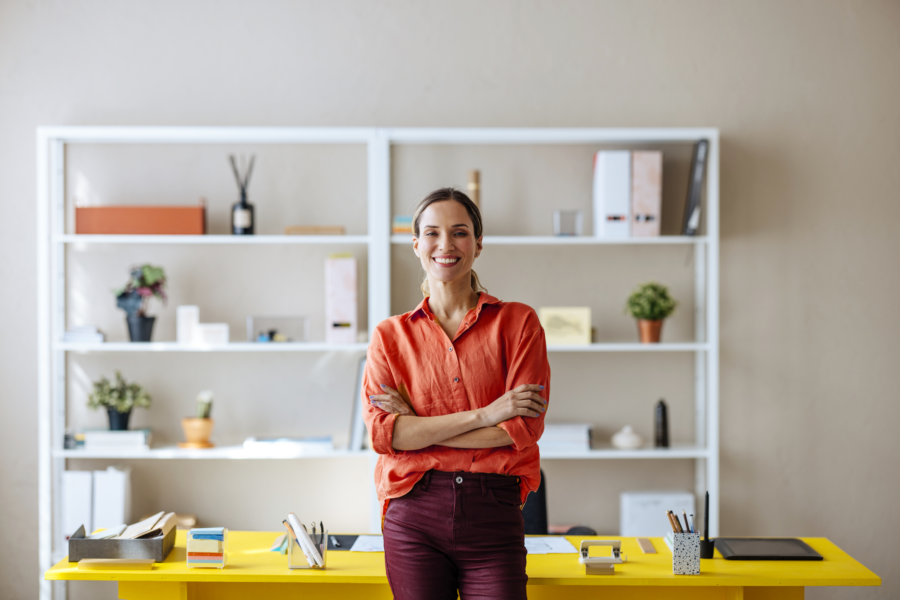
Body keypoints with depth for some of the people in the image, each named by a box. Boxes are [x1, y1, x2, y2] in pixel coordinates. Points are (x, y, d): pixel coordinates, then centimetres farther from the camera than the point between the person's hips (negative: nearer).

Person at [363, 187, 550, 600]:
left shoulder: (518, 322, 4)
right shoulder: (390, 335, 7)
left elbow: (525, 427, -5)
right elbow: (382, 432, -5)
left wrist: (419, 428, -7)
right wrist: (482, 415, -12)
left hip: (493, 515, -1)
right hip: (414, 513, 1)